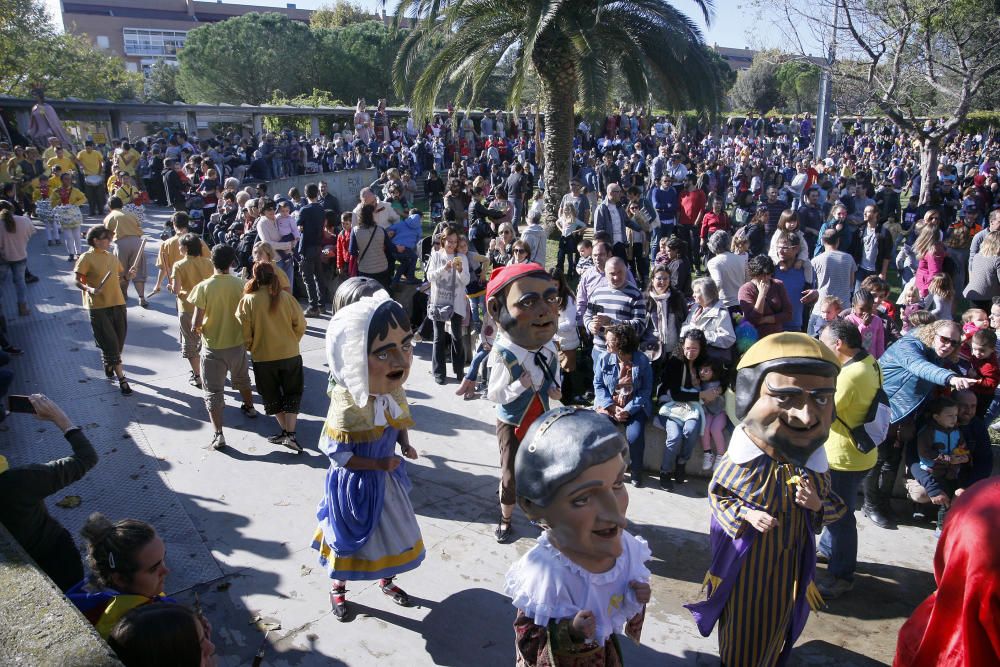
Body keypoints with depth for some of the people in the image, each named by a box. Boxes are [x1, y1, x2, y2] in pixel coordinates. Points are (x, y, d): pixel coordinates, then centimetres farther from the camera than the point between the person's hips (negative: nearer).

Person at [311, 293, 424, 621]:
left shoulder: (394, 393, -12)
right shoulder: (348, 406, -33)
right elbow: (336, 453, -25)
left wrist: (405, 445, -11)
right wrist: (378, 464, -24)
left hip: (387, 478, 6)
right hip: (354, 484, -6)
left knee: (394, 531, 22)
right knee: (347, 536, 16)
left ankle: (387, 580, 50)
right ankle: (338, 588, 44)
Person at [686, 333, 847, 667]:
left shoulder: (815, 465, -11)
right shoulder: (738, 461, -22)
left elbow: (833, 504, 2)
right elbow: (716, 494, -8)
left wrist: (819, 505, -21)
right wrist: (744, 514, -25)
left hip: (788, 565, 3)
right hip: (744, 564, -3)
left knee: (776, 621, 23)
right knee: (740, 621, 18)